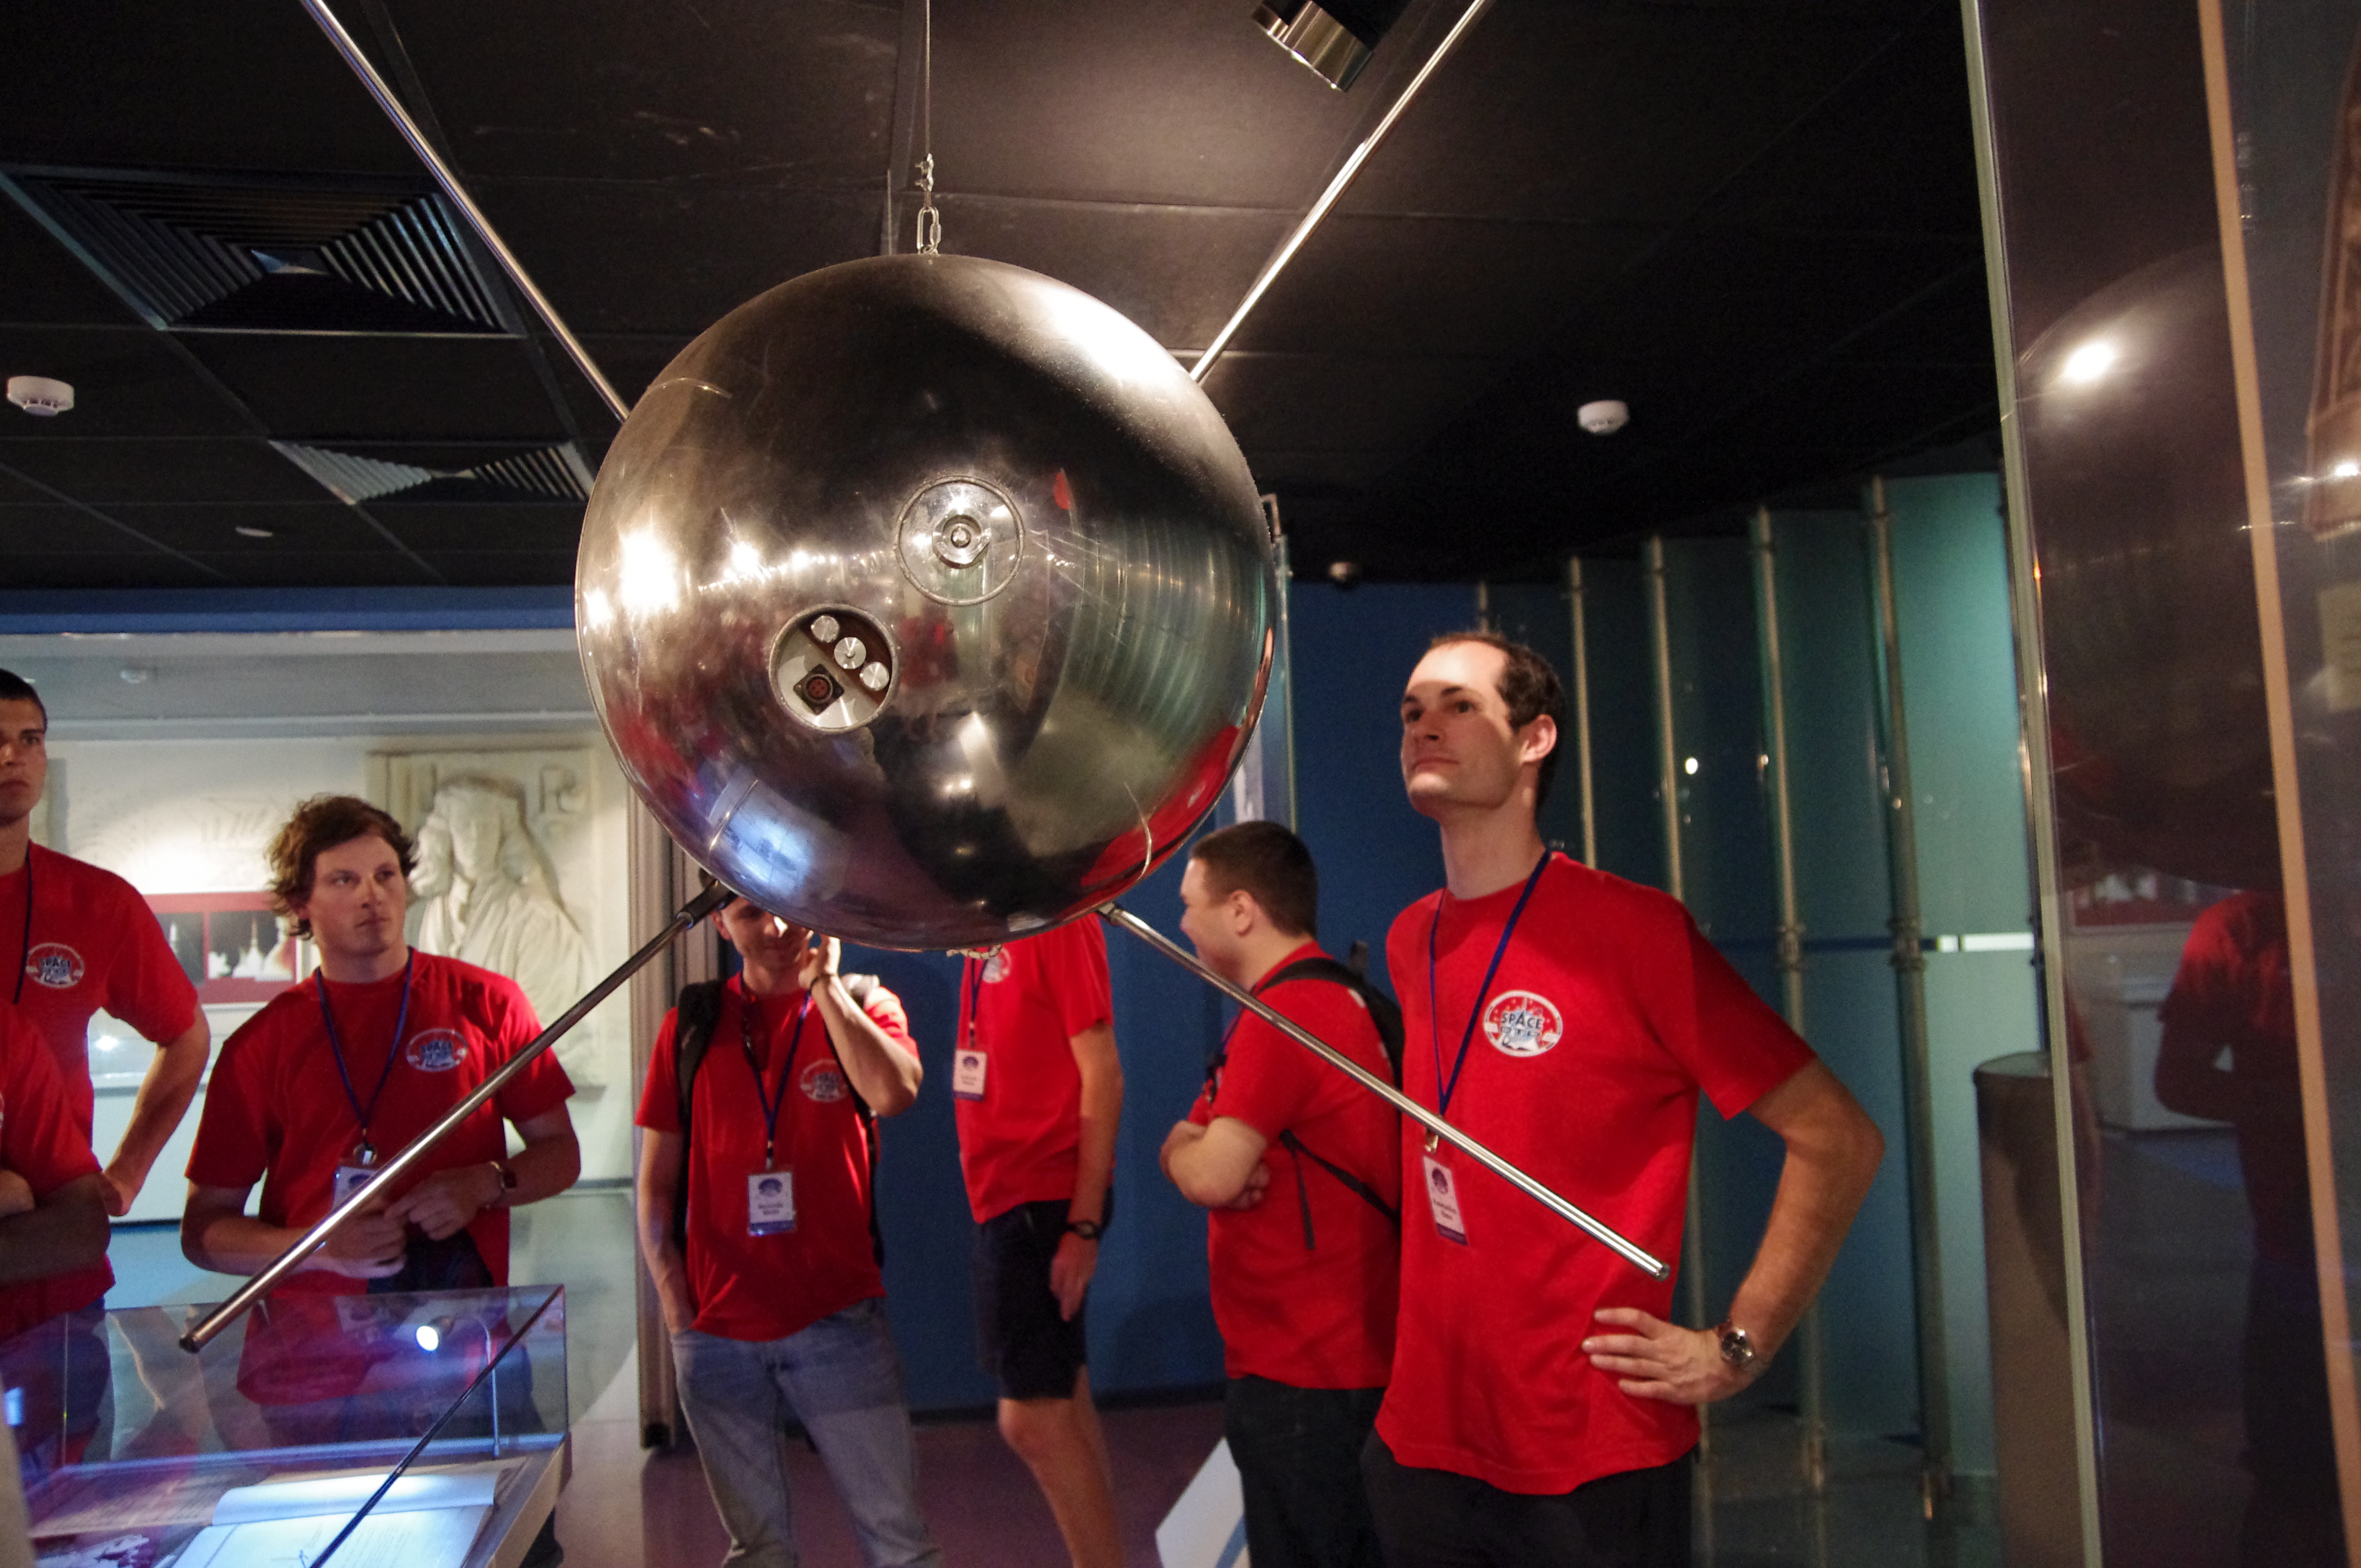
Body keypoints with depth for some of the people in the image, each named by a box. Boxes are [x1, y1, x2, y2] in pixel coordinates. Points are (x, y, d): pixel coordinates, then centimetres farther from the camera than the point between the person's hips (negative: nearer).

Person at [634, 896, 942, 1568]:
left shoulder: (862, 1003, 3)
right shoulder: (692, 1025, 7)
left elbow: (895, 1094, -19)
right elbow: (656, 1184, 8)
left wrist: (825, 986, -13)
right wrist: (676, 1307, -1)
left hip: (837, 1316, -1)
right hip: (717, 1329, 2)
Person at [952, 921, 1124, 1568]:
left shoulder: (1057, 920, -14)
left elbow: (1103, 1074, -17)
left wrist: (1084, 1223, -19)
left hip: (1045, 1199, -9)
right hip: (1005, 1193, 9)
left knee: (1031, 1416, -5)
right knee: (1061, 1402, 16)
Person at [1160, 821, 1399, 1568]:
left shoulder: (1282, 1013, -20)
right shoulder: (1345, 998, 14)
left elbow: (1210, 1176, -24)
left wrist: (1188, 1146, -2)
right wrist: (1205, 1146, -9)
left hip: (1299, 1376, -10)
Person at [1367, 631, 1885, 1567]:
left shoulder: (1634, 929, -14)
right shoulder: (1408, 943, 5)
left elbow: (1838, 1142, -11)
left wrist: (1734, 1350, -12)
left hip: (1592, 1465, -5)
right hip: (1418, 1443, 6)